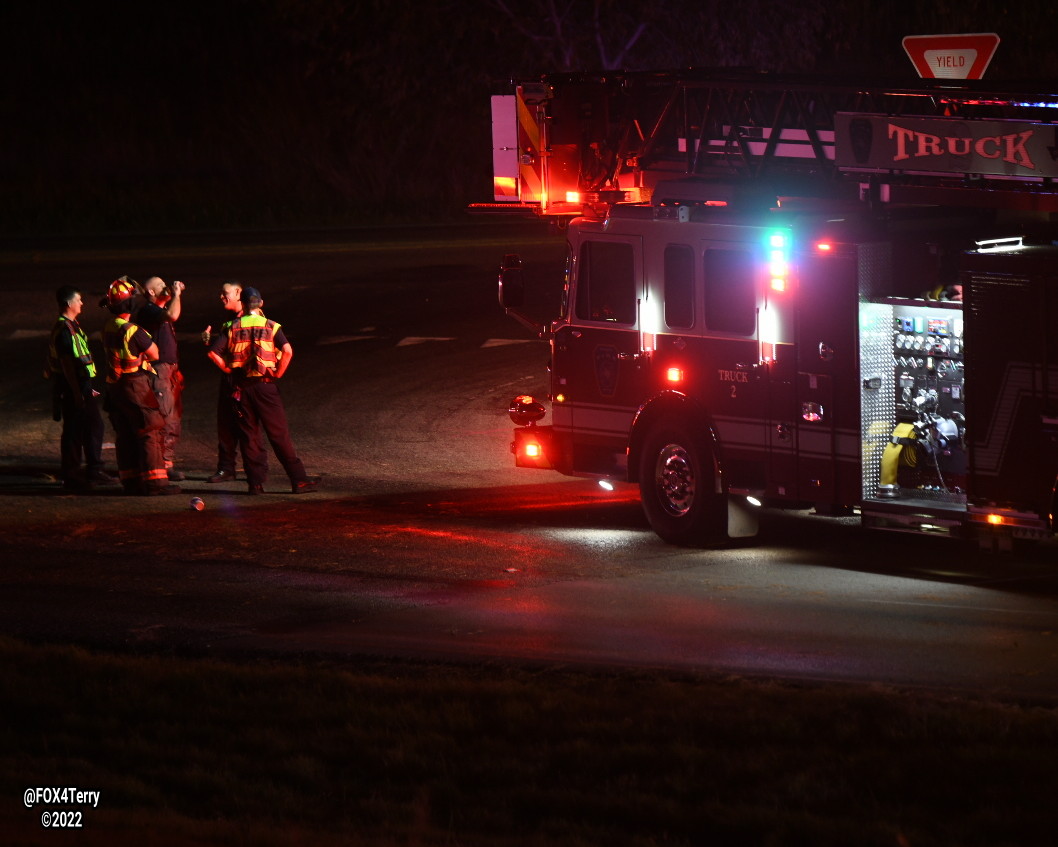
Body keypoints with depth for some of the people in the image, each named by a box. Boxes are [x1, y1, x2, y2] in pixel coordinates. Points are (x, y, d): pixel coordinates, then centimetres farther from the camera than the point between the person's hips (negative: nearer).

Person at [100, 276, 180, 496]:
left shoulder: (108, 328, 5)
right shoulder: (133, 331, -21)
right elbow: (154, 354, -11)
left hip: (115, 386, 8)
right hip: (136, 386, -8)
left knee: (125, 436, 11)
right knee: (149, 433, -4)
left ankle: (131, 480, 14)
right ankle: (154, 481, -7)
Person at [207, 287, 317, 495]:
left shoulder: (233, 327, 3)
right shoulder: (271, 327, 1)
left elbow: (213, 353, -6)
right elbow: (287, 351, -14)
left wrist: (228, 370, 6)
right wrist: (278, 374, -2)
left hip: (241, 386, 1)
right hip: (265, 384, -1)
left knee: (248, 436, 7)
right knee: (279, 434, 1)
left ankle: (255, 482, 4)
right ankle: (298, 479, -1)